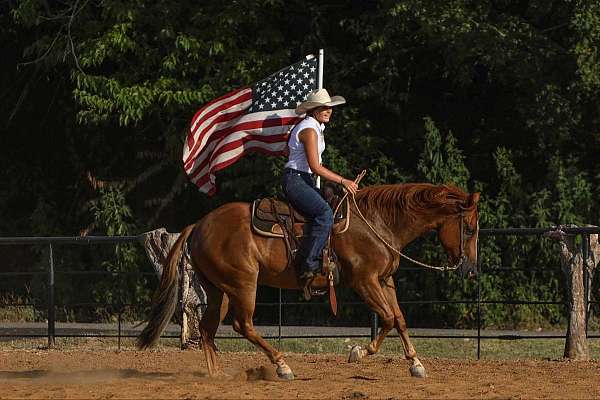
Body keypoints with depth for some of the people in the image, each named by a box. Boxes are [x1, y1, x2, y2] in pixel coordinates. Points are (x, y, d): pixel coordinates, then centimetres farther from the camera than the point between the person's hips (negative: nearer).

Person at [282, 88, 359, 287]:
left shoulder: (317, 128, 17)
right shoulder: (309, 130, -15)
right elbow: (315, 167, -19)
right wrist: (343, 181, -17)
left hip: (306, 181, 10)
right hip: (295, 180, -10)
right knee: (324, 213, -28)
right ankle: (307, 264, -31)